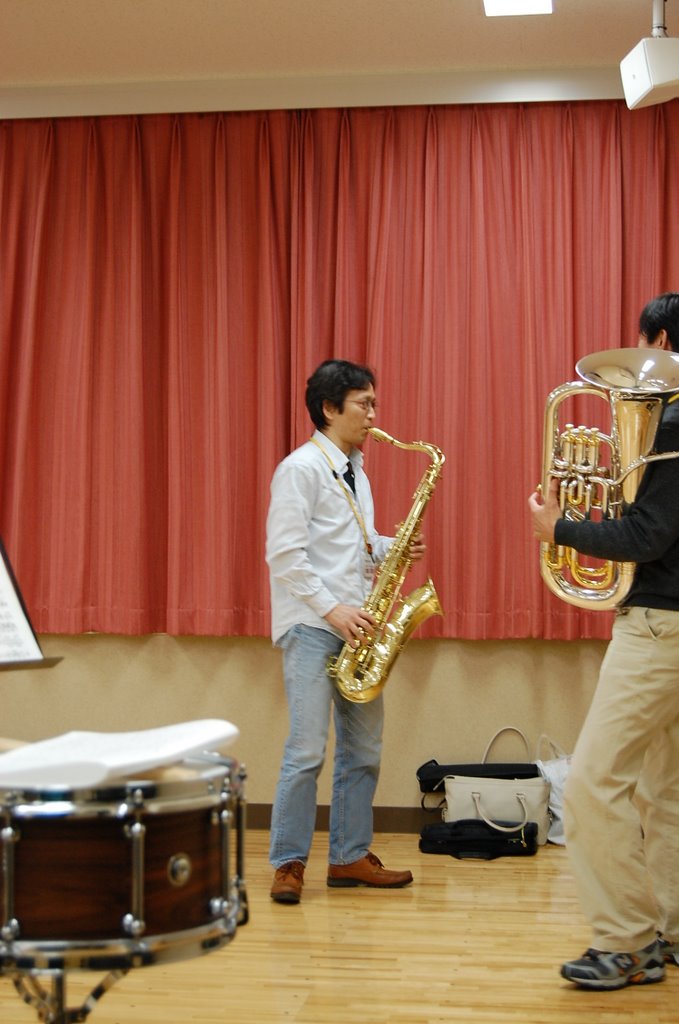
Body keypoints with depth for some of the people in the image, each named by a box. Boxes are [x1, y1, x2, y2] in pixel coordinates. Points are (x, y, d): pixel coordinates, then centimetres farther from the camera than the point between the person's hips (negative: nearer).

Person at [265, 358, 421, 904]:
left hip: (355, 626, 8)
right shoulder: (301, 468, -8)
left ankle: (351, 857, 16)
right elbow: (284, 554, -14)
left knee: (363, 750, 8)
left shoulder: (356, 473, 17)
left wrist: (394, 548, 3)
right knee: (308, 750, -9)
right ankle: (288, 864, 0)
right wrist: (333, 611, -18)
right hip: (312, 626, -8)